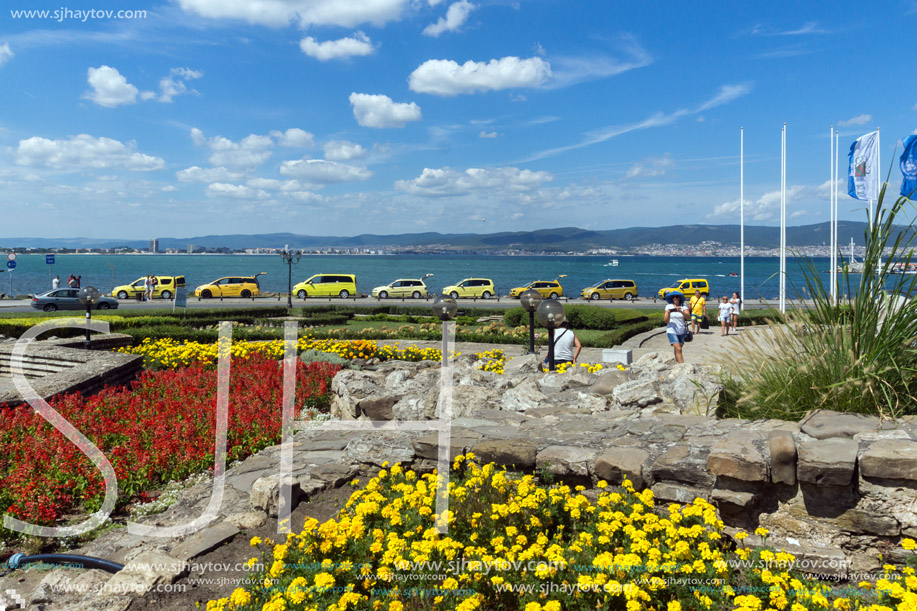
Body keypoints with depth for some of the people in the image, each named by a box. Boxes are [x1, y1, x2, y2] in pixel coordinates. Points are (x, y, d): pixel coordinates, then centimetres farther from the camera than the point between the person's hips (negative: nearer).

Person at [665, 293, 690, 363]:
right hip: (672, 331, -2)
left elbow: (688, 316, -15)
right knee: (678, 349, -16)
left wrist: (681, 311, -33)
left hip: (682, 331, 2)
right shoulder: (668, 306, -1)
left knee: (677, 349, 13)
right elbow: (665, 321, -3)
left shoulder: (683, 306, 2)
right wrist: (668, 313, -22)